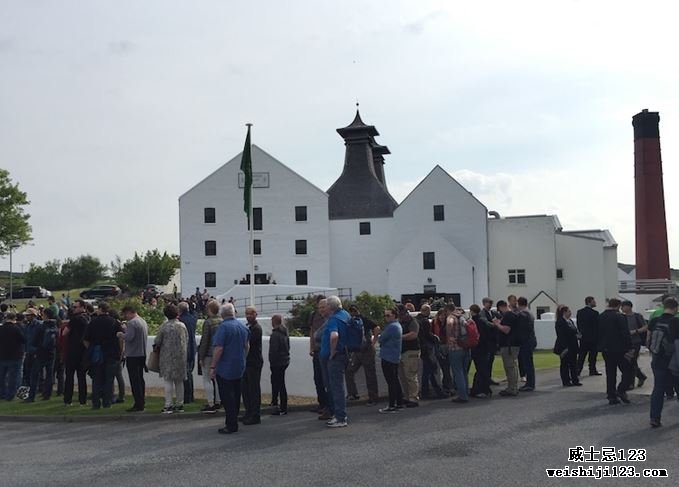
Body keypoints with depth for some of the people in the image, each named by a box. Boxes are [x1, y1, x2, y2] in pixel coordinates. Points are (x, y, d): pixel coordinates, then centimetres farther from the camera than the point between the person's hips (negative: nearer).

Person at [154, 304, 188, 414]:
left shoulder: (164, 326, -10)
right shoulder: (182, 325, 5)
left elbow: (157, 341, -5)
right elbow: (187, 340, 11)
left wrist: (155, 347, 16)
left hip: (168, 356, -5)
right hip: (181, 356, 5)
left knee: (168, 380, -2)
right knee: (179, 381, 12)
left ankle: (168, 405, -6)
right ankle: (179, 404, 16)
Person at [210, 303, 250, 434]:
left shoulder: (223, 327, -15)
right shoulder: (243, 327, 6)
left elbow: (219, 348, -20)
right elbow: (247, 346, 16)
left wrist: (213, 367, -14)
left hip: (225, 368, -7)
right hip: (240, 368, 7)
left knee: (227, 397, -2)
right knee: (236, 395, 15)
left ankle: (231, 425, -1)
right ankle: (233, 421, 24)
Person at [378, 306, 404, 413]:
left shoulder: (391, 327, -19)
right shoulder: (397, 325, 15)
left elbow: (381, 339, -17)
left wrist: (379, 337, 3)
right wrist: (381, 338, 0)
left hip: (388, 357, -10)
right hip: (395, 357, 10)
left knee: (391, 382, -7)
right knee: (395, 380, 16)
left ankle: (392, 406, -4)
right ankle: (399, 403, 21)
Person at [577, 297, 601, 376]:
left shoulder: (579, 312, 4)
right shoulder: (594, 313, -14)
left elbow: (578, 325, 8)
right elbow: (597, 326, -12)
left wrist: (581, 333, 14)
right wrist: (598, 337, -4)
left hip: (583, 337, 5)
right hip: (593, 337, -5)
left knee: (581, 355, 7)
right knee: (592, 355, 5)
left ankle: (578, 370, 3)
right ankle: (592, 370, 11)